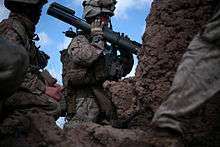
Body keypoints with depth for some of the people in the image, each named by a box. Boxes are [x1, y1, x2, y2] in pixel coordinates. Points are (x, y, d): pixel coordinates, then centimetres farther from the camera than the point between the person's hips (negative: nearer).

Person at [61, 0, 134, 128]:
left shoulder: (105, 47, 19)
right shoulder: (79, 40, -1)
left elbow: (121, 71, 18)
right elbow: (87, 57, -24)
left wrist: (126, 51, 3)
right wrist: (98, 36, -11)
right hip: (83, 103, -7)